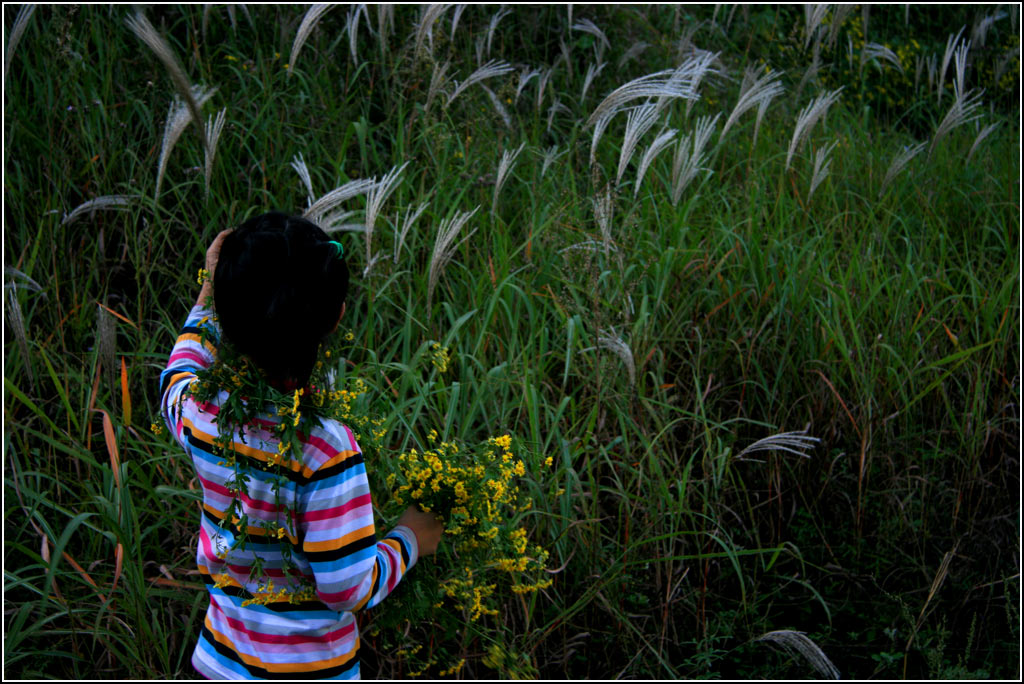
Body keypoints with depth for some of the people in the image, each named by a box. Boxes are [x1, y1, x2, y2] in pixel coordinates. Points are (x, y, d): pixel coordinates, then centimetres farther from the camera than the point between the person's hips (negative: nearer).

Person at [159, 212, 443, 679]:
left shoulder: (196, 413, -16)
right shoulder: (325, 449, -31)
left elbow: (179, 372, 12)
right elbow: (350, 588, -26)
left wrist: (209, 288, 17)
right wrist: (409, 540, -9)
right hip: (308, 667, -5)